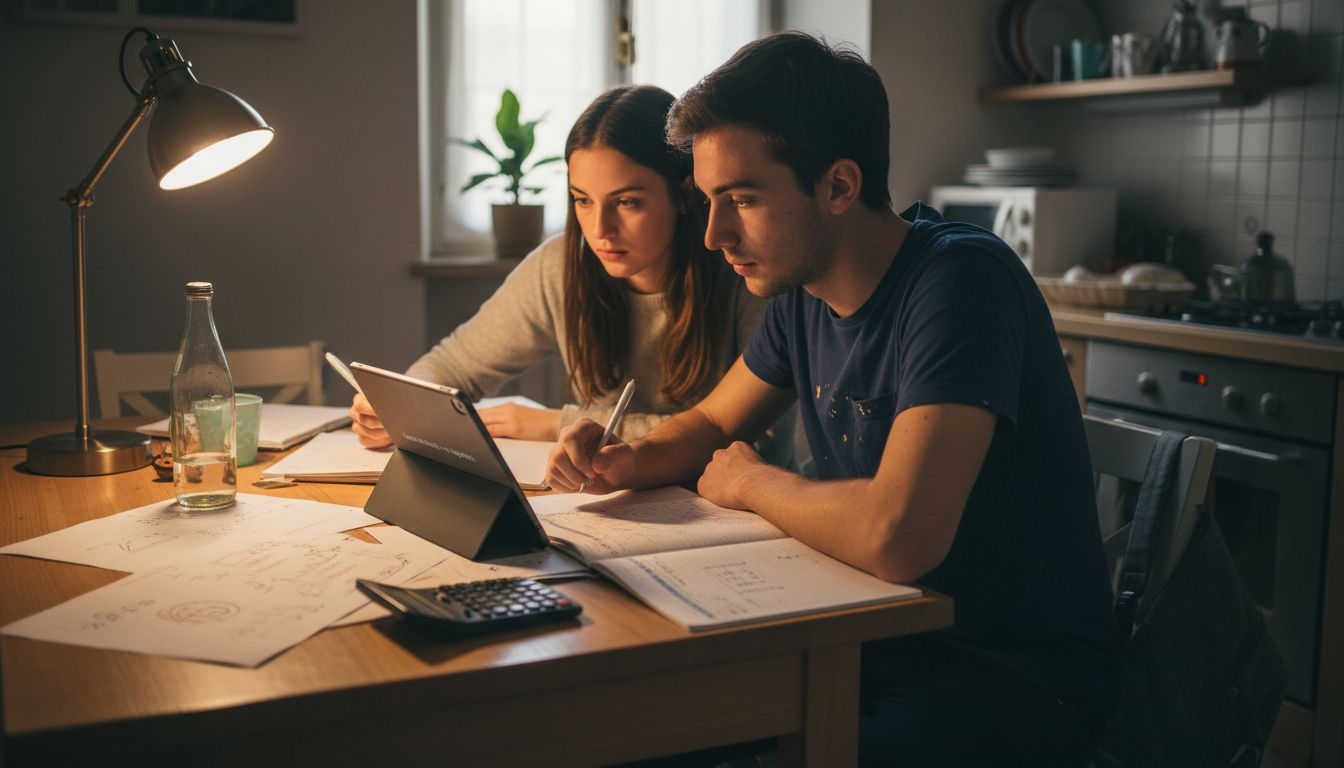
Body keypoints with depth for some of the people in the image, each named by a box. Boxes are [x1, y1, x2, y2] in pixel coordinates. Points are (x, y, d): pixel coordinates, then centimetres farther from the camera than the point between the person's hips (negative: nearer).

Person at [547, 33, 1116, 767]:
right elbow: (711, 424, 17)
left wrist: (751, 483, -15)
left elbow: (896, 536, -35)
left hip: (1018, 678, -7)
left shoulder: (962, 280, -24)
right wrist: (624, 463, -6)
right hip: (878, 636, 7)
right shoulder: (804, 287, 2)